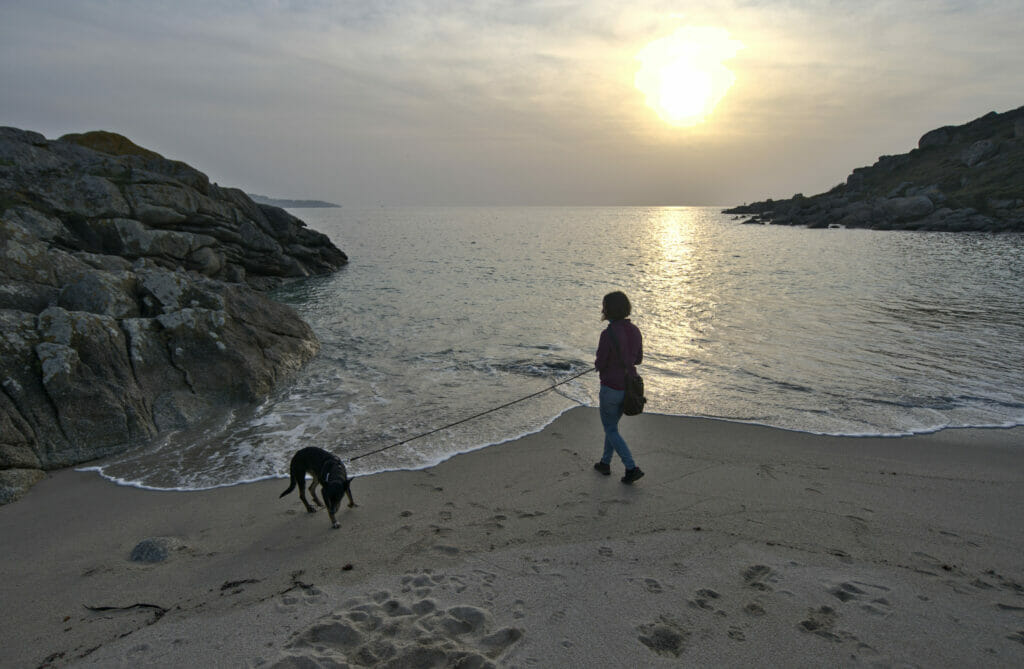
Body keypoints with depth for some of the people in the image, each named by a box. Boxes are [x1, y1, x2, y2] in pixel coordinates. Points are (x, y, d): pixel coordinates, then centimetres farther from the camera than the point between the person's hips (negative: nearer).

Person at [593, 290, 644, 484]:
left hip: (611, 388, -7)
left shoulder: (608, 334, -24)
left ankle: (632, 468, 3)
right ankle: (605, 463, 37)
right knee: (612, 424, 25)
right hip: (629, 386, 7)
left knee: (611, 430, 10)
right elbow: (638, 359, 10)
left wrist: (599, 363, 7)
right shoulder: (635, 330, -1)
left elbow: (599, 364, -17)